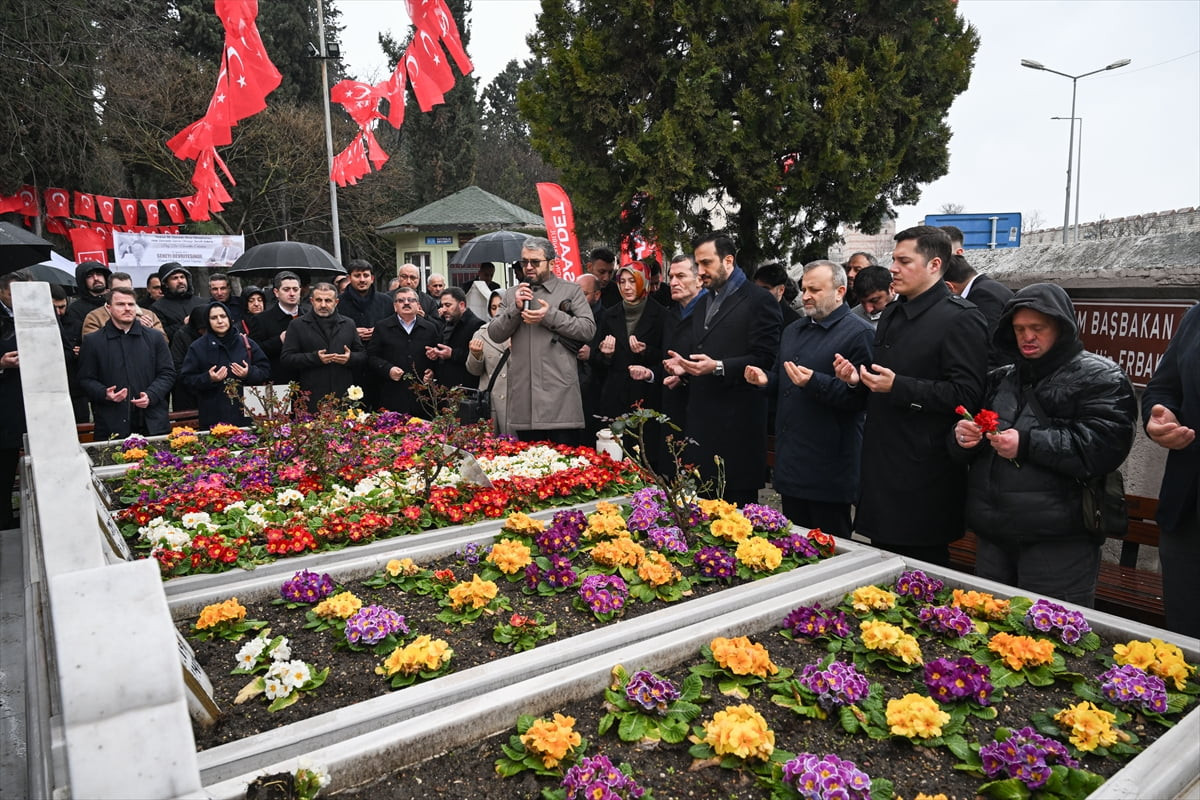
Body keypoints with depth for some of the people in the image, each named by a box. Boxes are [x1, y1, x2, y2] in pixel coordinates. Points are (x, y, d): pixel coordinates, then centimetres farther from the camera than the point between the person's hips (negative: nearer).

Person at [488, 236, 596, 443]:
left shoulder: (571, 290, 8)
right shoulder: (512, 295, 18)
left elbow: (589, 329, -3)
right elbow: (494, 334, 10)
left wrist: (551, 316, -10)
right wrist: (515, 309, -4)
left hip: (560, 394, -3)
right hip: (523, 394, 3)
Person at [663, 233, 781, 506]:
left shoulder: (759, 300, -6)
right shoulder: (704, 303, 19)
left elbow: (765, 359, -13)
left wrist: (718, 367, -23)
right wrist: (684, 364, 5)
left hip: (737, 422, -7)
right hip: (701, 419, 7)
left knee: (737, 503, 1)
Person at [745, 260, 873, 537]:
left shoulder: (860, 333, -10)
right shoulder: (793, 330, 16)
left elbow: (861, 395, -18)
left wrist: (815, 382, -26)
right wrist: (766, 379, 4)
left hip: (828, 469, -8)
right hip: (791, 461, 8)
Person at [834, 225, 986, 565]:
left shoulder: (961, 318, -13)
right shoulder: (892, 314, 15)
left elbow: (966, 395, -20)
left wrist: (897, 387, -23)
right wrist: (858, 377, 6)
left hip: (923, 471, -8)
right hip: (882, 464, 8)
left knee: (922, 563, 4)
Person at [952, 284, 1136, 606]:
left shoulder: (1099, 377, -1)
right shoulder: (1001, 379, 17)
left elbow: (1106, 445, -16)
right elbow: (967, 447, 21)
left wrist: (1027, 443, -21)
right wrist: (963, 438, -3)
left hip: (1058, 543, -6)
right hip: (993, 536, 6)